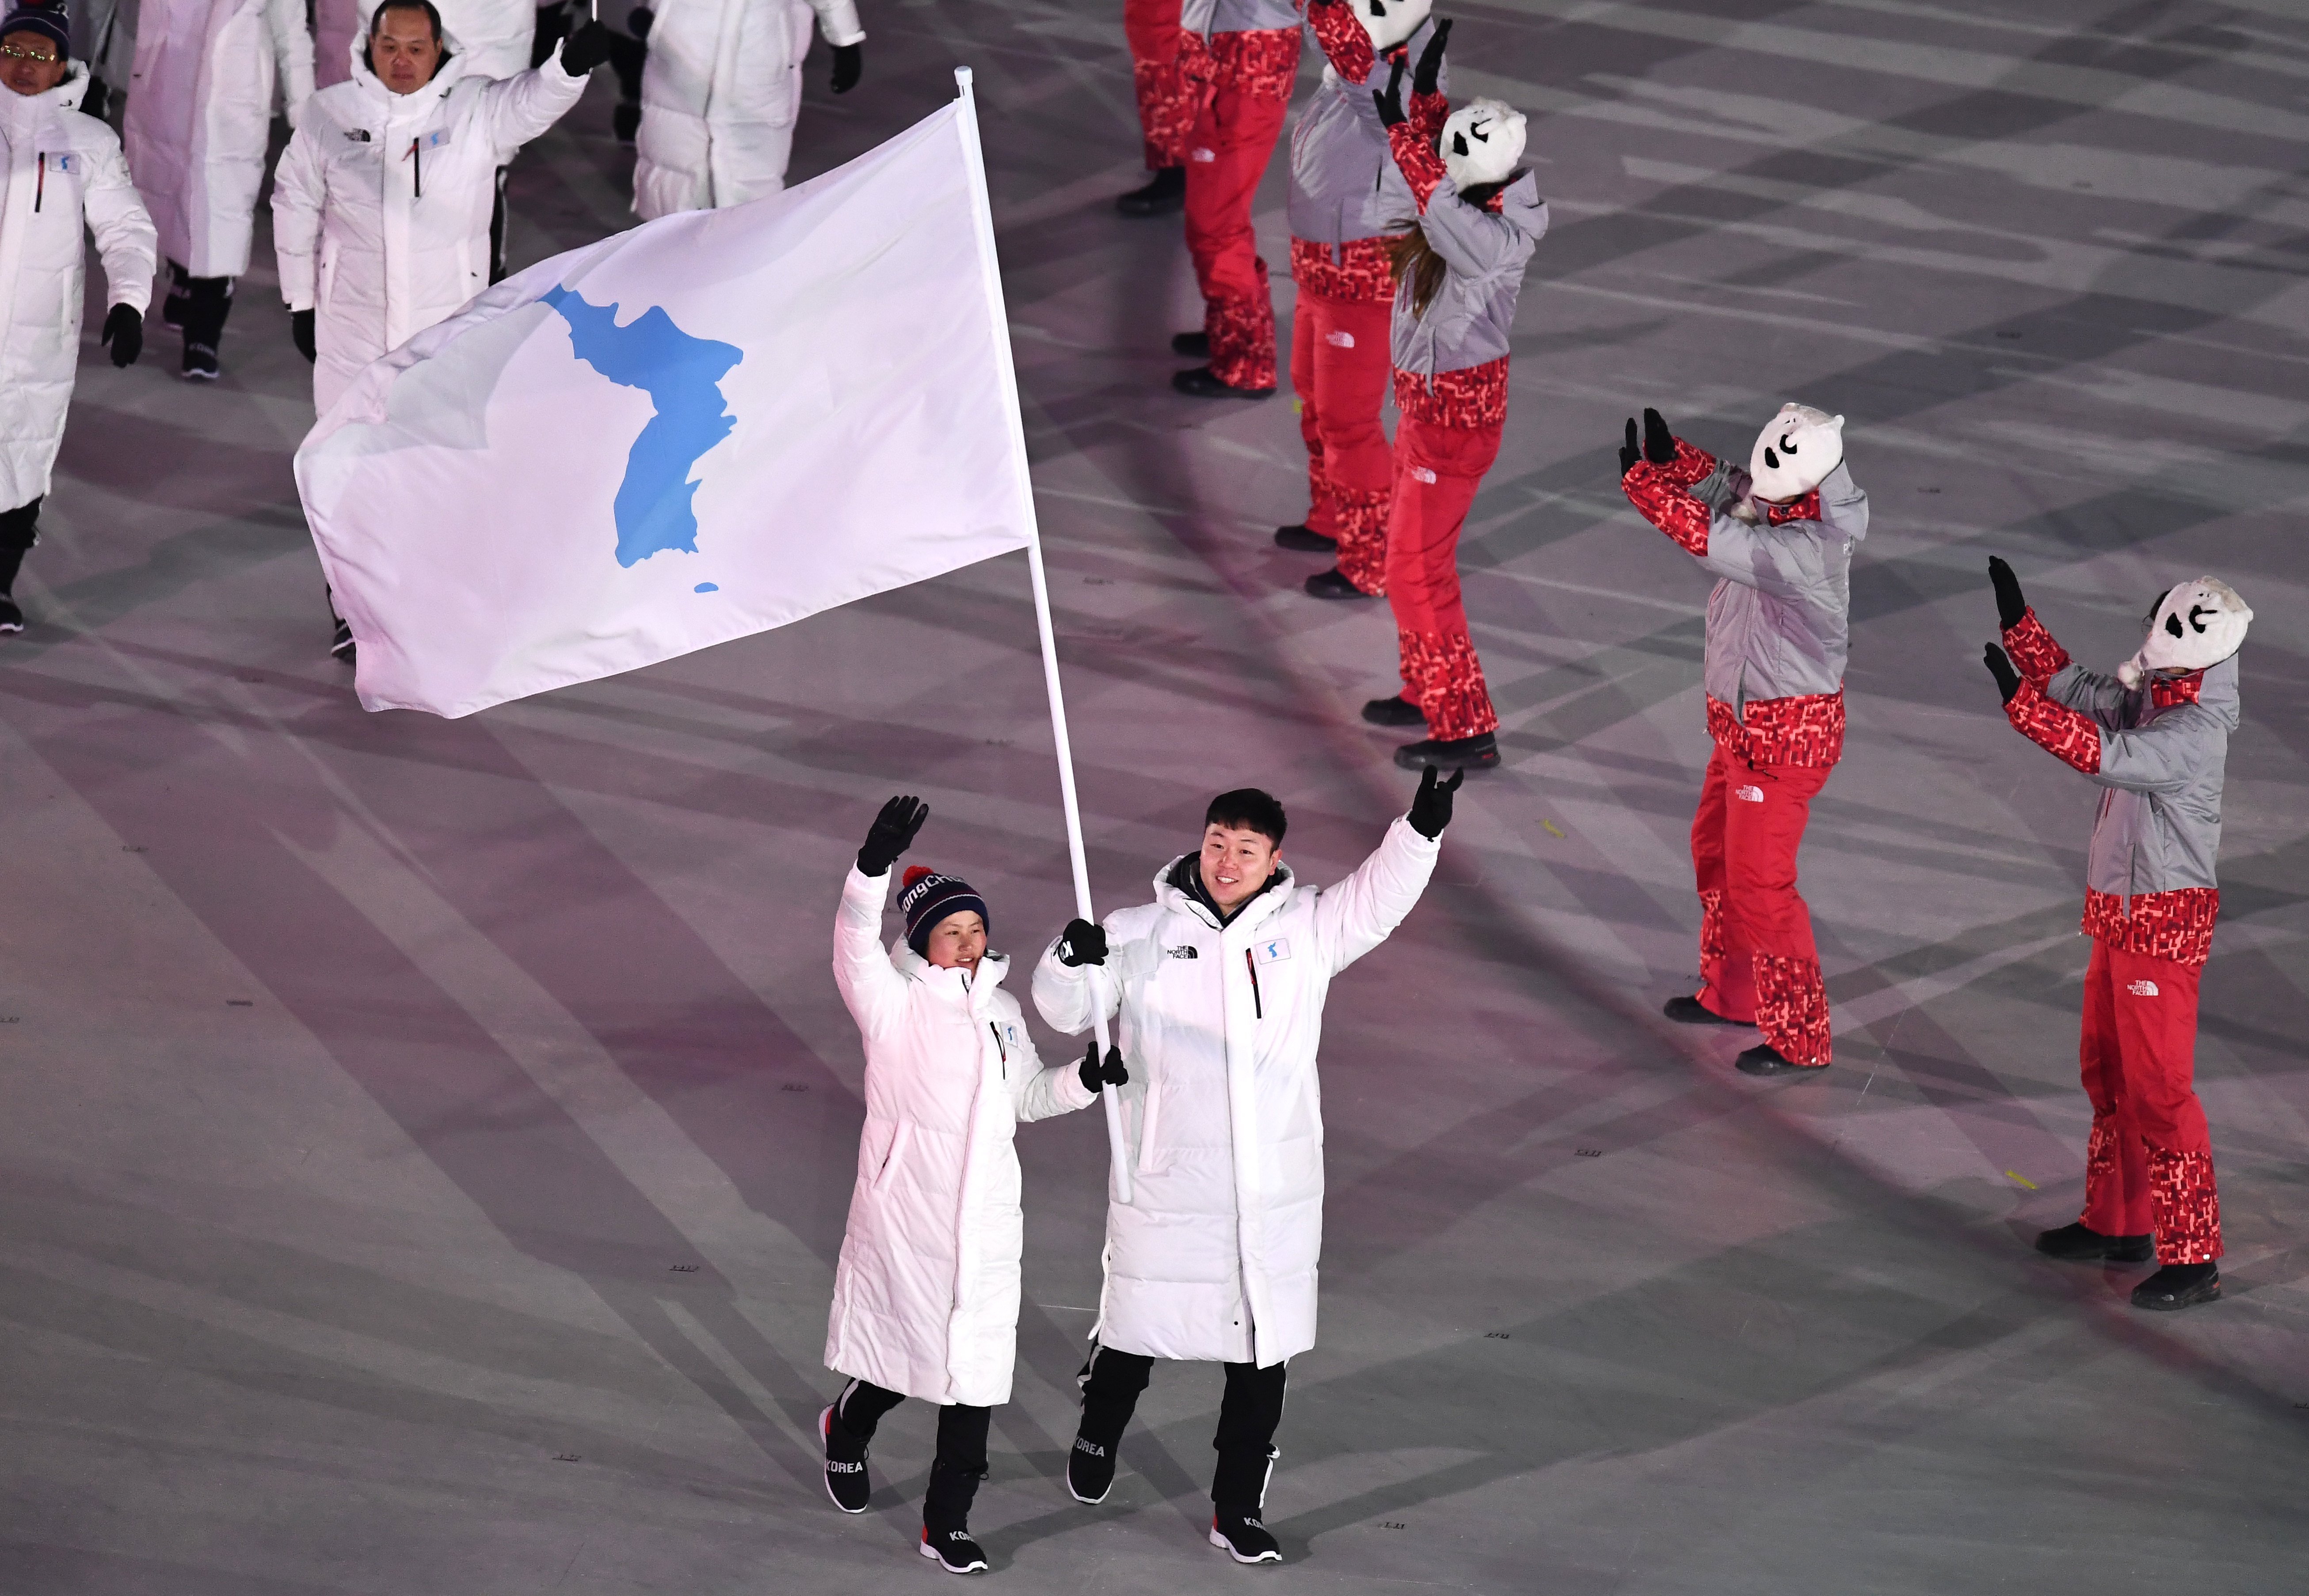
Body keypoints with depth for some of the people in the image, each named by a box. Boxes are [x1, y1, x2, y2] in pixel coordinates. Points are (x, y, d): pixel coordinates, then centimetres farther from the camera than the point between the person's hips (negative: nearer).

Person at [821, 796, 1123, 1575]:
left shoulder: (1001, 1011, 12)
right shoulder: (896, 1004, -7)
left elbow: (1029, 1095, 25)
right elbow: (856, 944, -25)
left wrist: (1087, 1078, 6)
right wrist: (875, 865, -41)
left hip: (985, 1215, 5)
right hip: (906, 1211, -5)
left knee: (974, 1368, 4)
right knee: (908, 1345, 6)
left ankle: (947, 1522, 13)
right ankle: (847, 1428, 40)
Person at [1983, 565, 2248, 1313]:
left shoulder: (2195, 732, -24)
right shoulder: (2151, 695, 2)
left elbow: (2104, 754, -35)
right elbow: (2077, 688, 13)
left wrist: (2017, 696, -34)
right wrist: (2015, 617, 6)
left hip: (2165, 924, -9)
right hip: (2119, 915, 9)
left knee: (2157, 1086, -8)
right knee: (2109, 1074, 18)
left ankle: (2192, 1258, -4)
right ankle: (2117, 1222, 31)